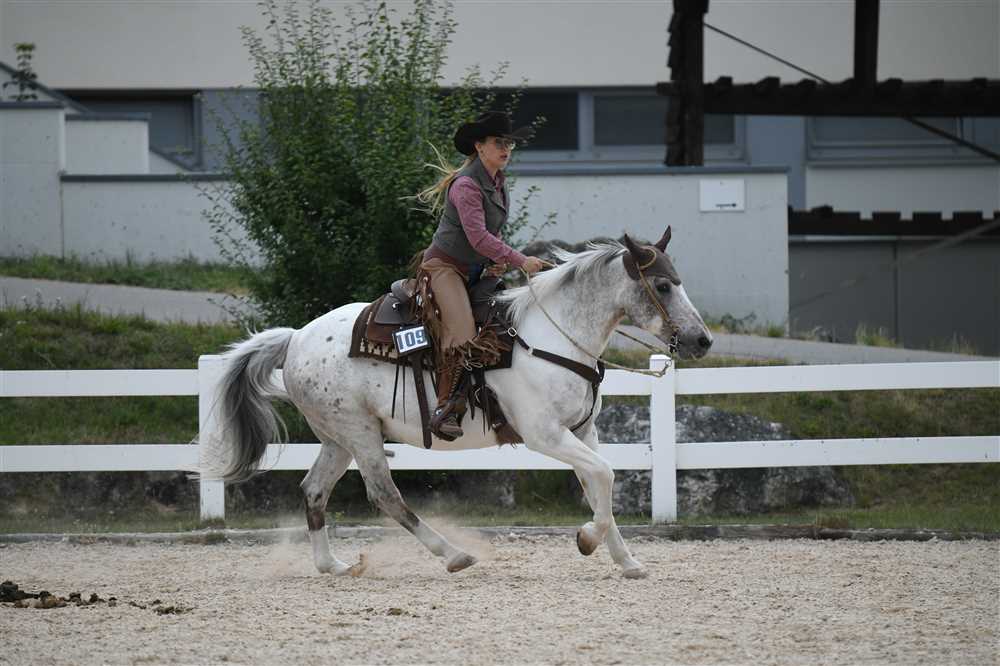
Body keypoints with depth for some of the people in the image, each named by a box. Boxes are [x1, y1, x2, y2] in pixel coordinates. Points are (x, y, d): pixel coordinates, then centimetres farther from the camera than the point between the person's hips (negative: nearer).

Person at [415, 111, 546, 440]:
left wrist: (497, 262, 4)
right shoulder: (467, 185, -18)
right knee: (461, 332, -25)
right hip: (445, 265, -10)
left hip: (475, 271, 10)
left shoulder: (499, 183, 11)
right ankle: (445, 409, -24)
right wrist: (519, 260, -28)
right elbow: (478, 236, -26)